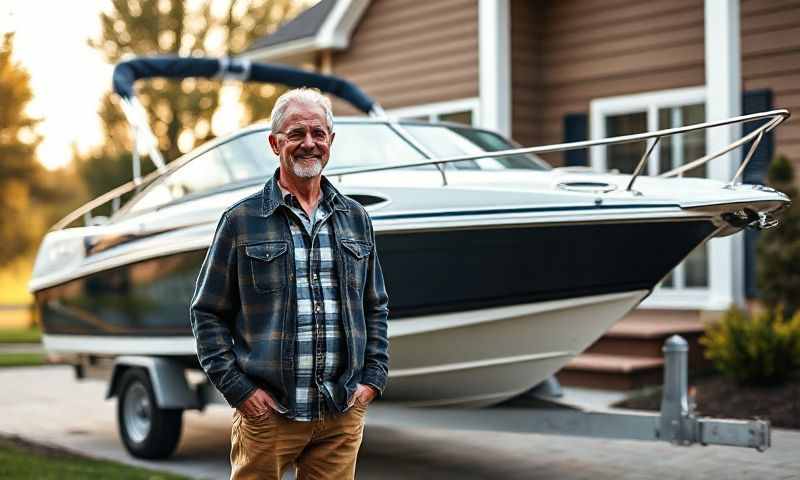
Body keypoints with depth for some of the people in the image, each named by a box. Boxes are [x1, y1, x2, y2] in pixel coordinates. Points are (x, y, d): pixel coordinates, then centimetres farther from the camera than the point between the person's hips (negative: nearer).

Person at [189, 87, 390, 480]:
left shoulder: (356, 219, 12)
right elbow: (206, 313, 2)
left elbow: (376, 309, 18)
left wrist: (373, 378, 7)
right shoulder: (242, 220, 1)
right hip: (267, 413, -3)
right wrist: (238, 389, -7)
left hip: (344, 414, 3)